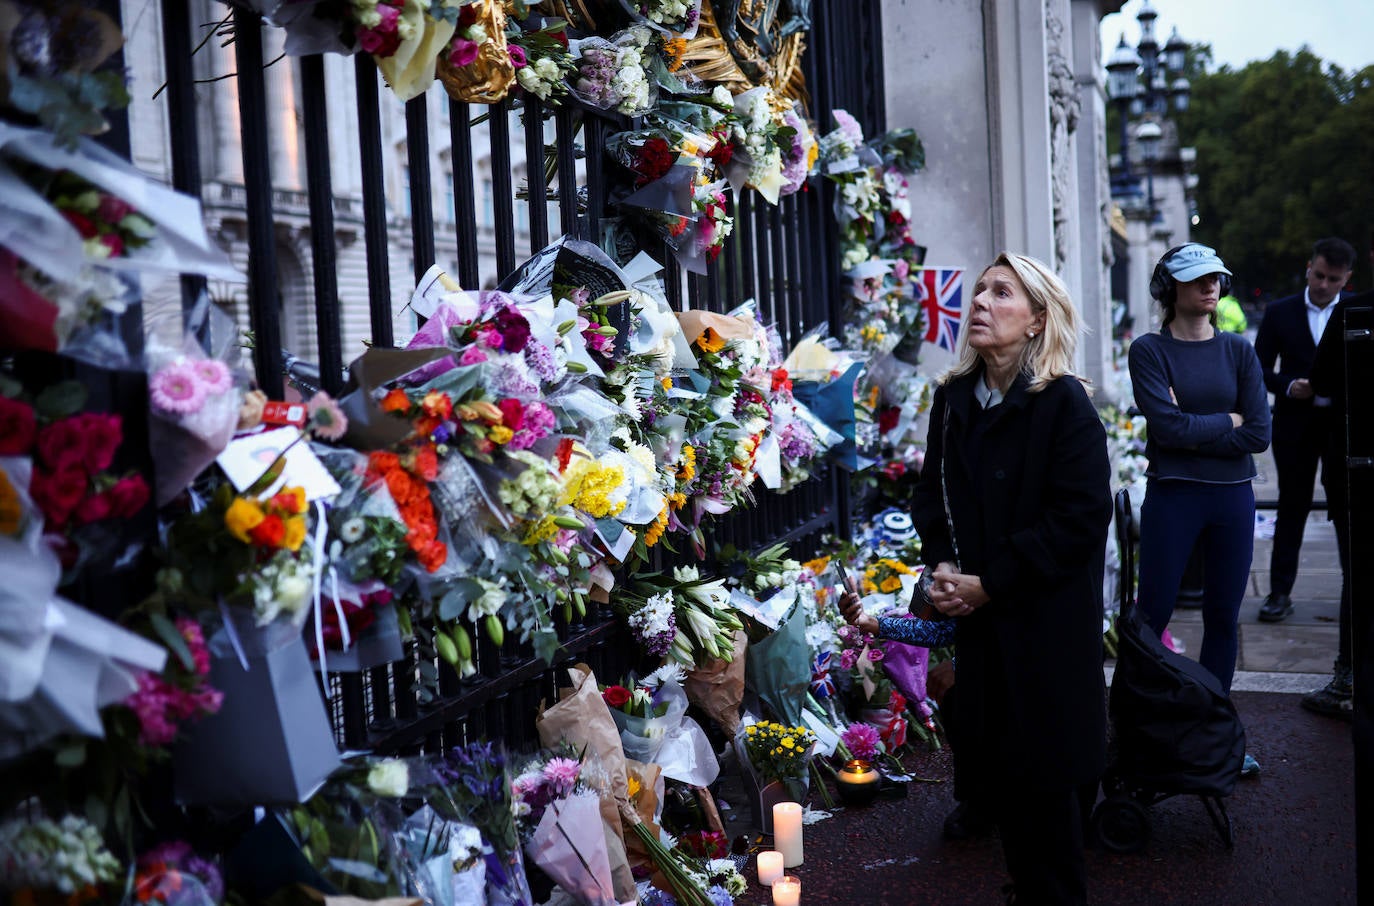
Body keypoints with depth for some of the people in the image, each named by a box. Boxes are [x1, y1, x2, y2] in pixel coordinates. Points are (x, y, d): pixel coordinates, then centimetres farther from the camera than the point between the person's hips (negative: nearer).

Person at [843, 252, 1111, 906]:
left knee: (1048, 772, 3)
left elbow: (1081, 517, -17)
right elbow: (932, 491, 13)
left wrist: (991, 582, -16)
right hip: (978, 618, 5)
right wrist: (941, 564, -5)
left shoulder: (1064, 402, -12)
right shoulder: (953, 398, 6)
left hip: (1048, 620, -5)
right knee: (992, 757, 11)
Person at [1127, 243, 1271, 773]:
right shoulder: (1149, 350, -3)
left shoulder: (1237, 350, 7)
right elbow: (1166, 425, -16)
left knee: (1223, 617, 10)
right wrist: (1228, 420, -6)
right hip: (1172, 496, -4)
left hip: (1232, 499, 4)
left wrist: (1191, 430, -9)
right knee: (1152, 615, 0)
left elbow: (1260, 434, -3)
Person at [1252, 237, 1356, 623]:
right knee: (1292, 507, 6)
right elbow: (1260, 369, 3)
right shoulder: (1280, 312, 3)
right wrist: (1288, 386, -15)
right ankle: (1280, 592, 10)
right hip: (1296, 425, 0)